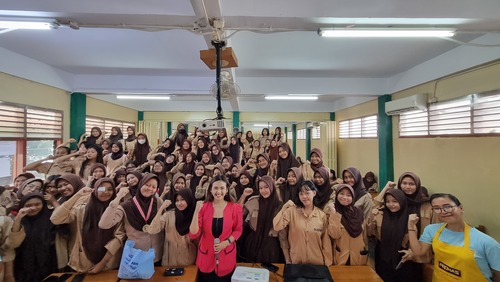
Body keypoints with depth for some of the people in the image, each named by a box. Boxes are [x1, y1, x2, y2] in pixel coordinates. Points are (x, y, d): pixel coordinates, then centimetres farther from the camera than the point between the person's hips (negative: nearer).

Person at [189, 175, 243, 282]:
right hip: (206, 256, 1)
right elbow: (193, 235, -13)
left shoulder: (235, 208, -10)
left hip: (227, 256, 0)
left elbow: (238, 229, 2)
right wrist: (196, 211, -24)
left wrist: (226, 242, -14)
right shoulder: (203, 207, -10)